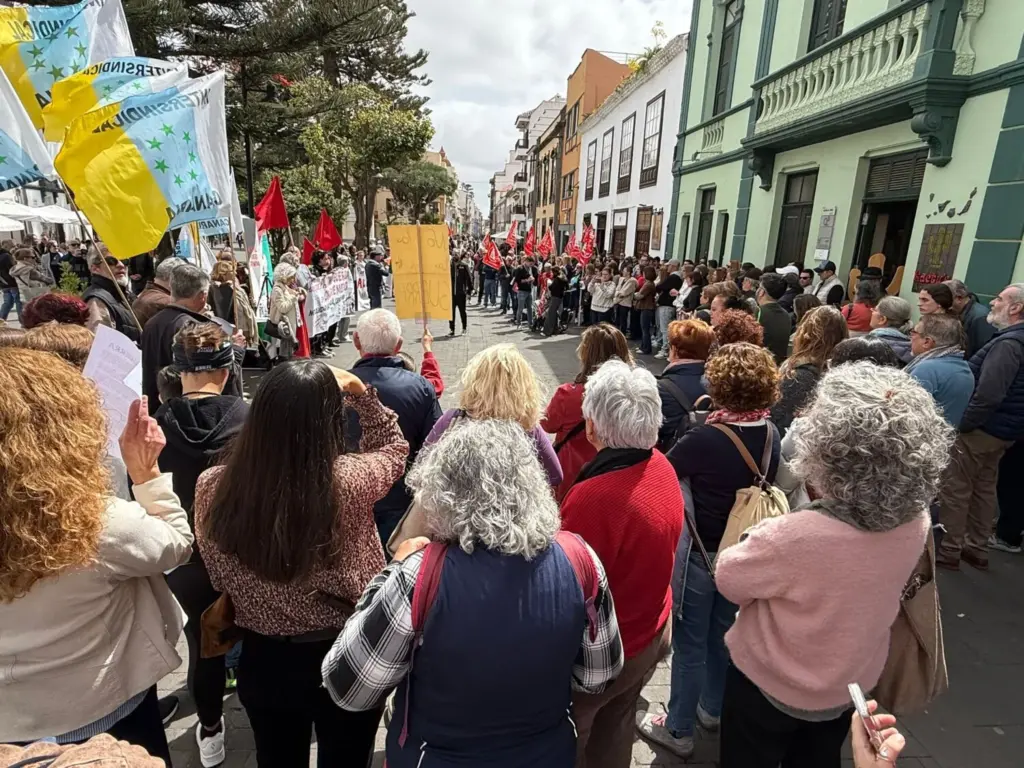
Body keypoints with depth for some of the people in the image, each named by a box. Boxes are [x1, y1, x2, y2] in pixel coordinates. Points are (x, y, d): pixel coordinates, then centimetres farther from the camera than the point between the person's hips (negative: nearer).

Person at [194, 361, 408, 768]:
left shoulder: (212, 487, -19)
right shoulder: (350, 481, -28)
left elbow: (218, 578, 0)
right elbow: (394, 448, -4)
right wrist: (363, 394, -6)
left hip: (262, 662, 2)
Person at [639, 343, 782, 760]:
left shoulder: (704, 440, -29)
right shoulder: (771, 435, -9)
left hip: (700, 552, -6)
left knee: (690, 644, 12)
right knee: (723, 634, 26)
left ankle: (679, 730, 30)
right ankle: (713, 709, 47)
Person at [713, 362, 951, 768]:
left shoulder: (793, 536, -41)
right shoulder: (917, 523, -21)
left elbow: (728, 579, -21)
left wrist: (756, 531, -7)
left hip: (770, 685, -4)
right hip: (849, 685, 5)